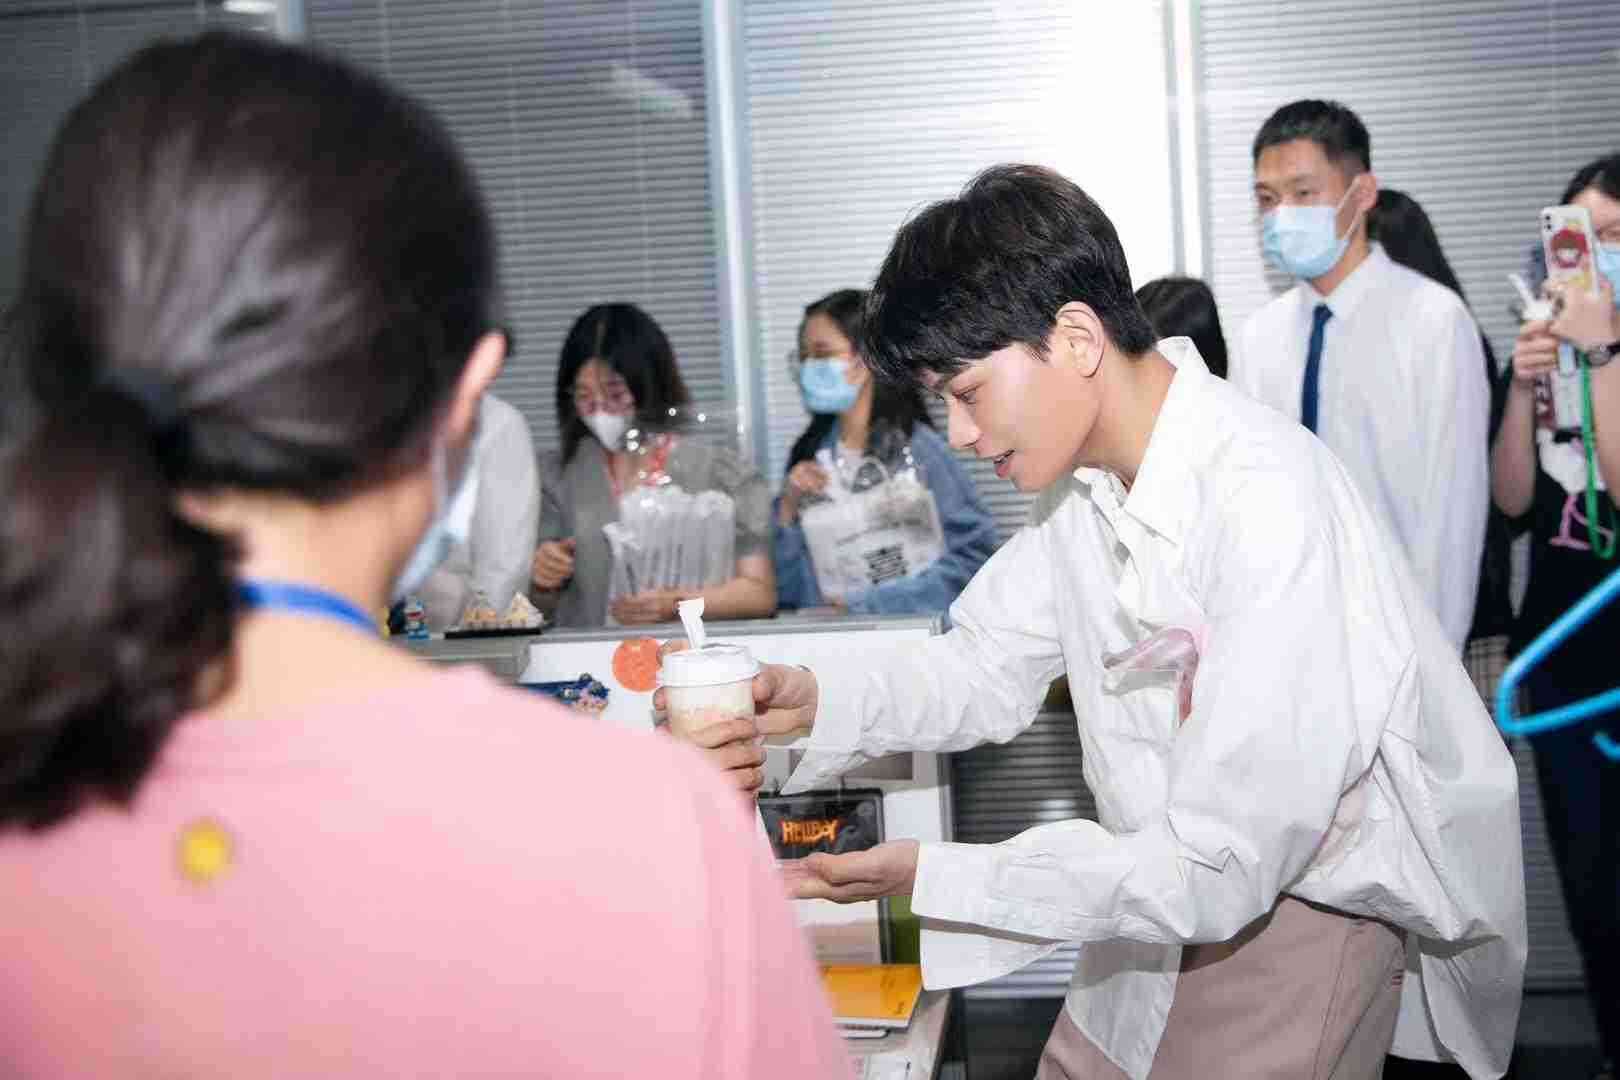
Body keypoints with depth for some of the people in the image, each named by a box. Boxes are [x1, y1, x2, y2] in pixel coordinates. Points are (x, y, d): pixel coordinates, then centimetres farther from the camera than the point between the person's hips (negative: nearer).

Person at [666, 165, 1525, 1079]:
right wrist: (818, 706, -13)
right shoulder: (1088, 474, -4)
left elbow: (1225, 862, -30)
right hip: (1188, 879, 7)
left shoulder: (1271, 506, -31)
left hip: (1321, 895, -7)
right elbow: (991, 664, 6)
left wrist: (931, 880, -27)